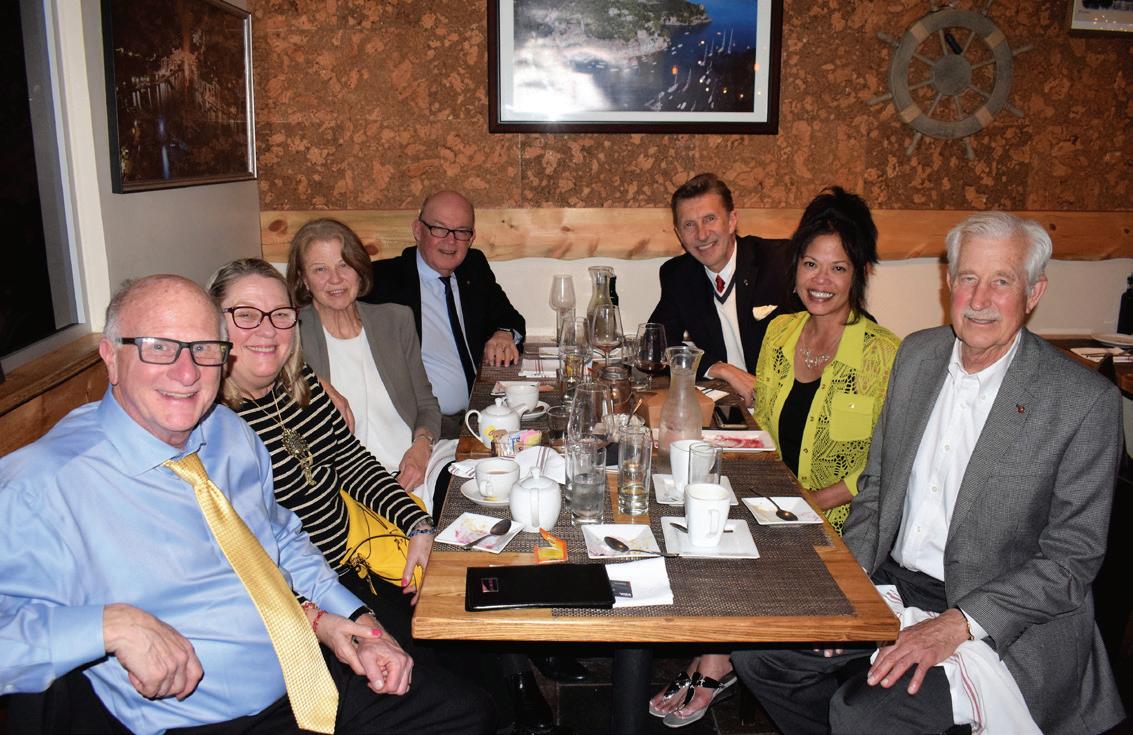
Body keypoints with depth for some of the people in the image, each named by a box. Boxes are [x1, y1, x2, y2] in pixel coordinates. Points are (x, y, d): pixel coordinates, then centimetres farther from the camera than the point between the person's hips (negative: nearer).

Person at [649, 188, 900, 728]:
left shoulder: (883, 354, -12)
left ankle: (714, 667, 1)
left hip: (840, 520, -5)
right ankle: (712, 665, -2)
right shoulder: (779, 331, 4)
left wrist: (807, 503, -19)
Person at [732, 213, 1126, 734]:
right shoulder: (916, 354, 3)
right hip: (889, 583, 6)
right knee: (755, 650, -5)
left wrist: (957, 624, -21)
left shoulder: (1086, 402, -14)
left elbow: (1071, 560, -12)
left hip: (1007, 618, -5)